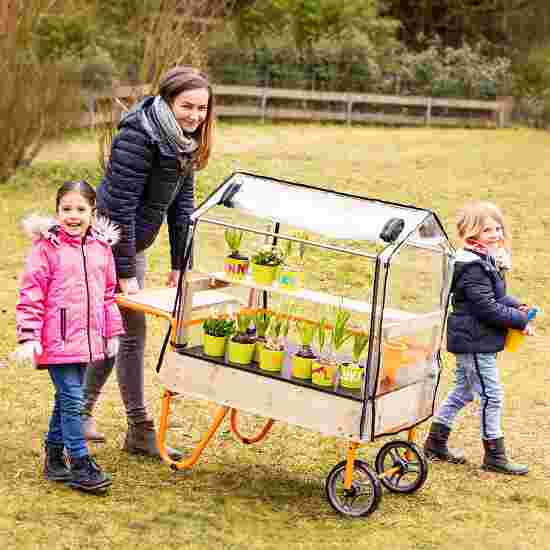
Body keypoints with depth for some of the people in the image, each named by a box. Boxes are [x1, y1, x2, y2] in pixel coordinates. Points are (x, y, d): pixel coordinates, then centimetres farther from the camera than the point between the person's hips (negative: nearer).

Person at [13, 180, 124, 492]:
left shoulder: (101, 247, 8)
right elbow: (31, 294, -8)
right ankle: (81, 464, -1)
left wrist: (113, 333, 16)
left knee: (67, 398, 17)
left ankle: (55, 454, 30)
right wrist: (29, 337, -13)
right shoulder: (47, 247, -8)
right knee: (72, 399, -7)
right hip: (56, 339, -6)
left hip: (86, 338, 6)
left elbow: (109, 294, 16)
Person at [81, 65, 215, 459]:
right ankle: (141, 432, 3)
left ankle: (82, 409, 30)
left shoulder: (187, 140, 2)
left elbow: (182, 204, 8)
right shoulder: (139, 136, -24)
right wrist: (125, 274, -23)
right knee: (132, 330, -5)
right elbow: (120, 205, -24)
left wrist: (179, 266, 6)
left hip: (133, 244, 9)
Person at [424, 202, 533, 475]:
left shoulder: (487, 260, 10)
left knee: (463, 390, 19)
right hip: (475, 342, -10)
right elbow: (487, 307, -24)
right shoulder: (474, 268, -22)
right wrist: (520, 320, -16)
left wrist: (517, 306, 3)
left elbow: (496, 296, 20)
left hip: (470, 341, 10)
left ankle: (436, 442, 28)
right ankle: (494, 456, 6)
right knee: (491, 395, -3)